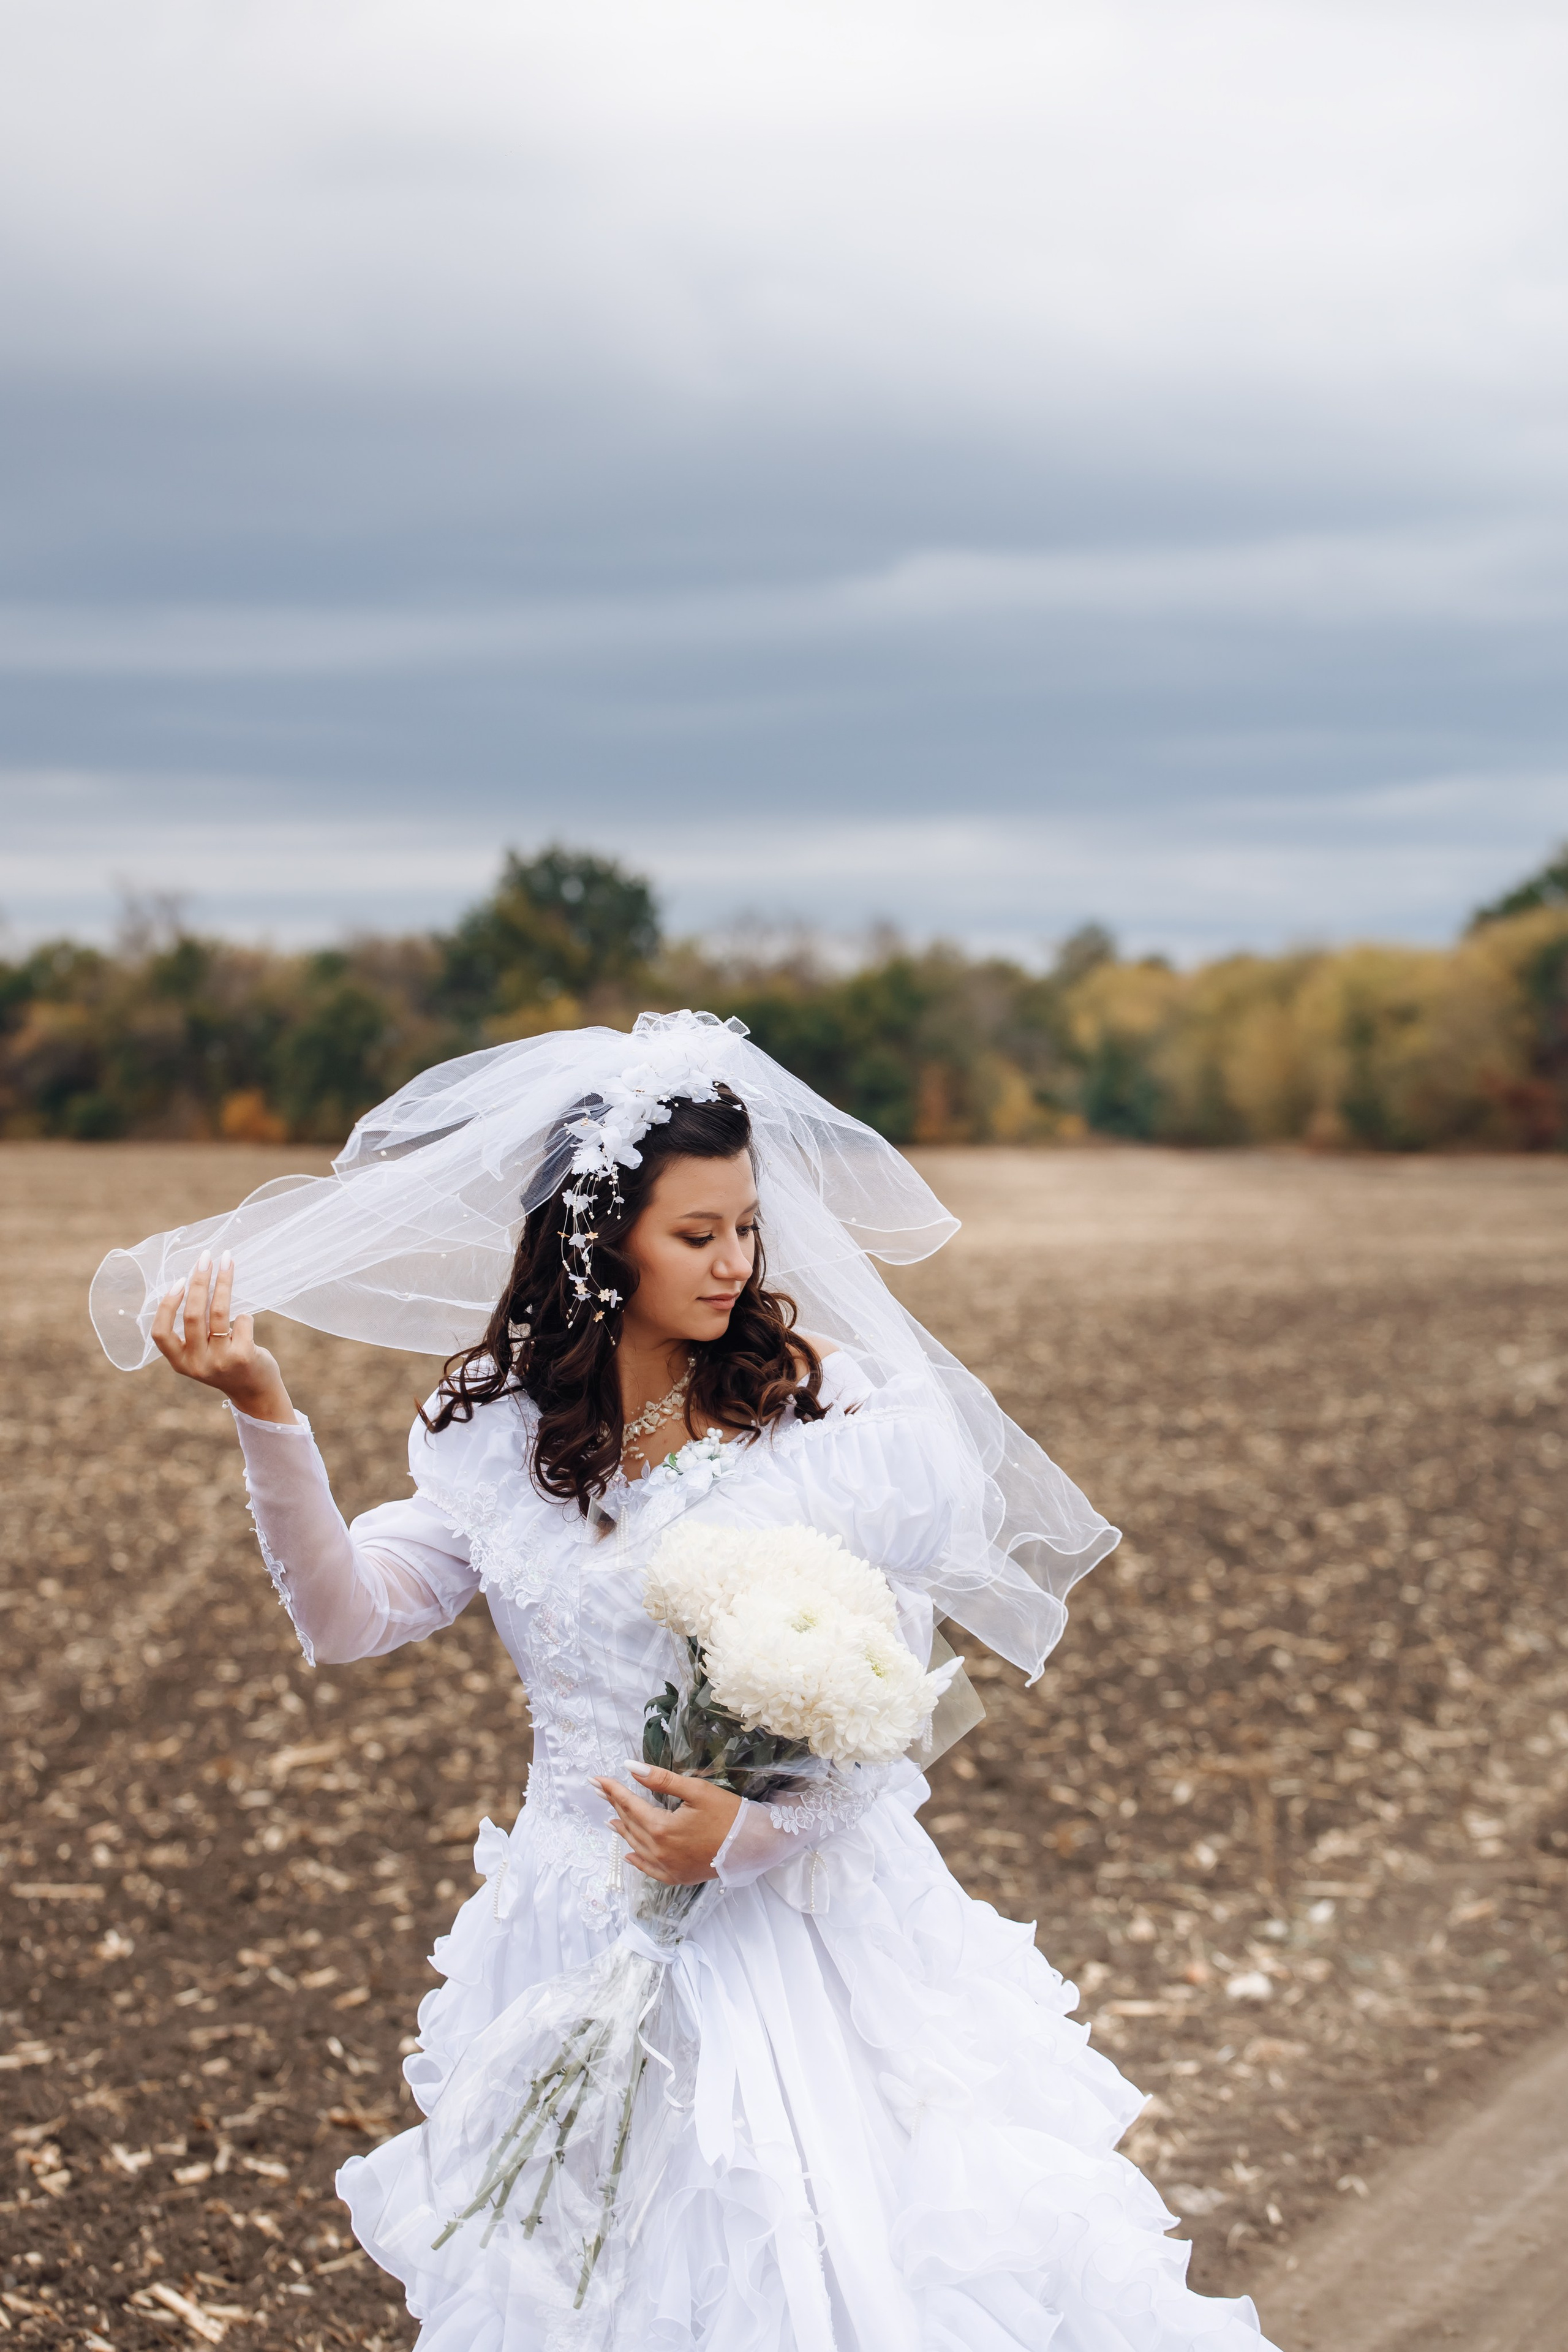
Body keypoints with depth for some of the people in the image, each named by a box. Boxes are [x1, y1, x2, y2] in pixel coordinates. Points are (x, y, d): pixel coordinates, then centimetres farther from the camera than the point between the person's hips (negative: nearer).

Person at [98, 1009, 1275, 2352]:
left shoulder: (826, 1409, -6)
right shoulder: (503, 1430, 3)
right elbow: (350, 1618, -4)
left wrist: (752, 1829, -20)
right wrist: (265, 1419, -14)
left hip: (798, 1910, -2)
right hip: (588, 1927, 2)